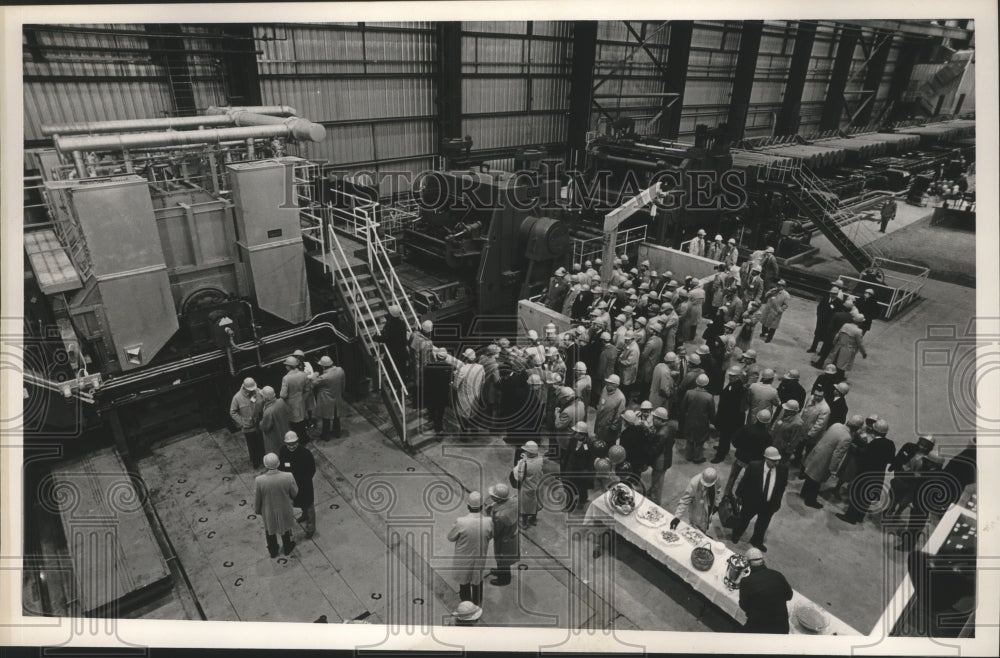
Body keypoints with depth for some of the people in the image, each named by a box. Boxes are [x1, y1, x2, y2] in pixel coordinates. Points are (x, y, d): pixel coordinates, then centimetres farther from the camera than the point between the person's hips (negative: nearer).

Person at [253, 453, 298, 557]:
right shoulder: (288, 477, -32)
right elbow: (294, 493, -14)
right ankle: (287, 549, 53)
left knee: (269, 530, 30)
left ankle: (273, 551, 53)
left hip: (268, 512, 0)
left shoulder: (259, 480, -33)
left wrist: (257, 510, 6)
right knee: (285, 529, 29)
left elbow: (257, 499, -15)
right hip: (284, 511, 0)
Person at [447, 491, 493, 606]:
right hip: (480, 558, 2)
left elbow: (450, 538, -15)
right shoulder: (488, 521, -26)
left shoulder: (460, 522, -32)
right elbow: (491, 535, -6)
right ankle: (477, 604, 50)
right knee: (478, 582, 29)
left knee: (464, 583, 27)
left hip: (463, 559, -1)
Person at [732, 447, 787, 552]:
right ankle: (736, 535, 51)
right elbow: (744, 481, -12)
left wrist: (777, 501, 4)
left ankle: (757, 541, 50)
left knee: (763, 524, 23)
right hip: (751, 501, -2)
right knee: (744, 519, 22)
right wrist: (739, 495, -1)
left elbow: (783, 485, -2)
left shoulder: (783, 469, -18)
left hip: (770, 504, 2)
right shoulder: (754, 466, -25)